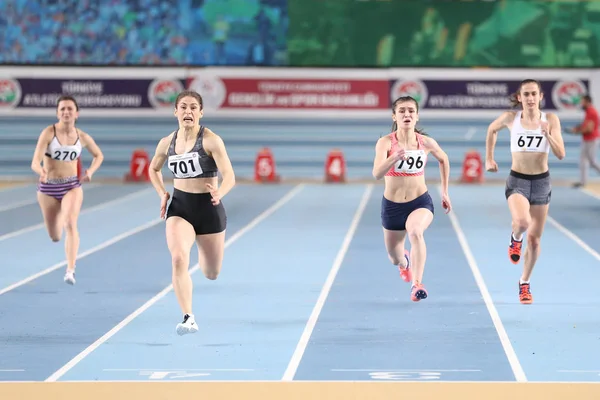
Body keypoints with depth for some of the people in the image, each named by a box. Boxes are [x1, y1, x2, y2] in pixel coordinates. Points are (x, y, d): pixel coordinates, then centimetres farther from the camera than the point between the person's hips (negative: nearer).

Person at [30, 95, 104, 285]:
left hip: (72, 186, 0)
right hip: (48, 187, 0)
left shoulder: (82, 137, -5)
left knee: (70, 224, -26)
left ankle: (70, 270, -27)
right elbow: (35, 162, -23)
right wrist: (41, 171, -46)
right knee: (55, 237, 13)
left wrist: (90, 171, -4)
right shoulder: (48, 133, -15)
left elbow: (99, 155, 14)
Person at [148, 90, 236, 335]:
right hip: (179, 207, 2)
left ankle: (203, 250, 52)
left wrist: (219, 193, -40)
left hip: (208, 207, -2)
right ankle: (188, 318, -23)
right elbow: (153, 169, 21)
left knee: (211, 274, 13)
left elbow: (229, 176, -19)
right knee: (178, 259, -25)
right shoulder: (167, 143, 1)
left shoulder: (211, 140, -13)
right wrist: (162, 194, 5)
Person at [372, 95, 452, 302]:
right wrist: (394, 157, -48)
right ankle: (405, 261, 57)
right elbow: (377, 174, -30)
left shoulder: (426, 143, -7)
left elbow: (443, 159, 16)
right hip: (392, 205, 1)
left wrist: (445, 192, 16)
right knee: (395, 259, 18)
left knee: (415, 232, -37)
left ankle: (416, 284, -40)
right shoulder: (385, 142, -15)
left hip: (420, 202, -1)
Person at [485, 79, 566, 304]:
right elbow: (492, 129, 16)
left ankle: (525, 283, 28)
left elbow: (560, 154, -8)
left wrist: (548, 135, -23)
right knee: (522, 222, -31)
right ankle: (515, 239, 7)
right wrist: (489, 158, 15)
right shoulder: (511, 118, -5)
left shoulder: (551, 120, -5)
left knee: (534, 238, 8)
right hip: (517, 181, -2)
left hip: (542, 182, 2)